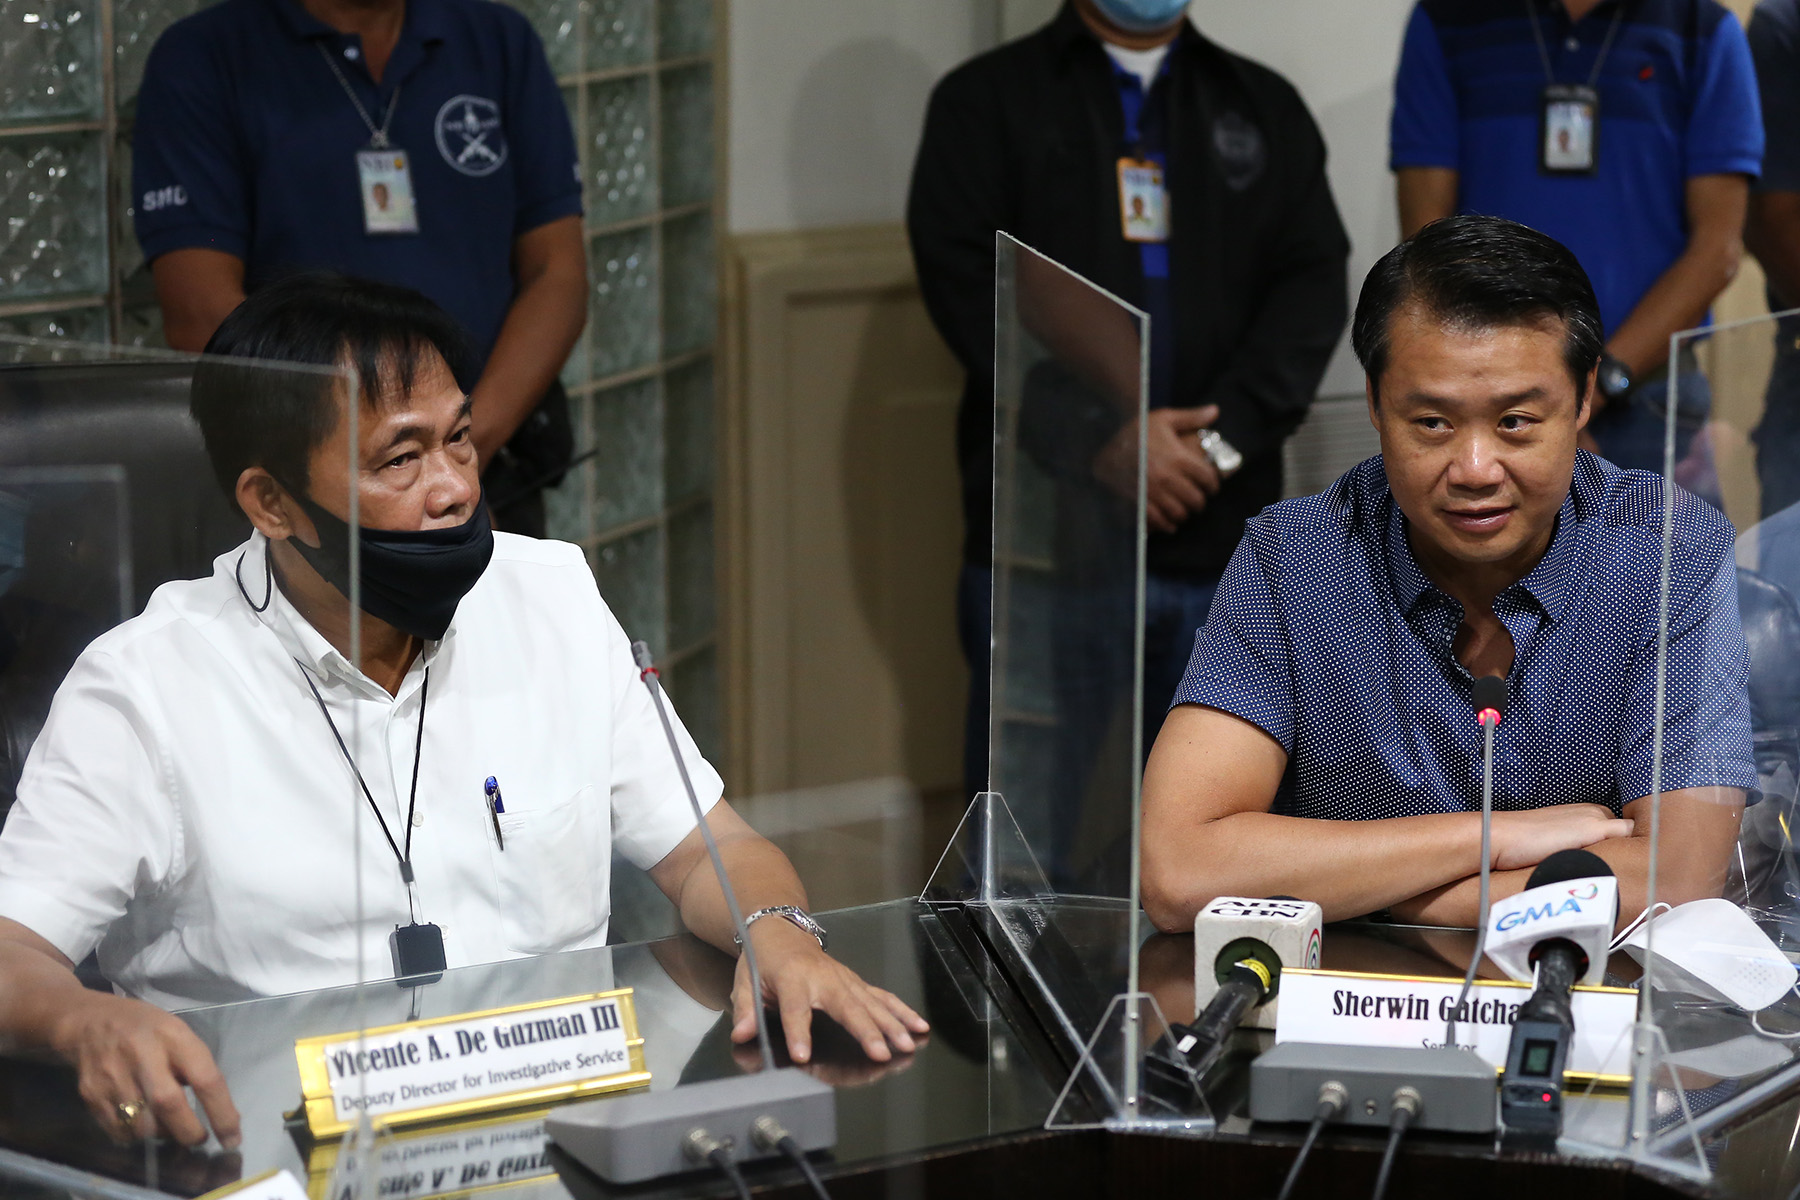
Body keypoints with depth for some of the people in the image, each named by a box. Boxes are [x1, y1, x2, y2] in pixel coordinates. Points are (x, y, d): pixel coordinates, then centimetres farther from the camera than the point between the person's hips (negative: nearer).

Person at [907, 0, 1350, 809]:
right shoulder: (988, 98, 8)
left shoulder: (1267, 107, 16)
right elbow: (964, 280, -5)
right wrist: (1105, 438, -14)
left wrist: (1225, 430, -11)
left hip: (1219, 545, 2)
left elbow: (1314, 284, 6)